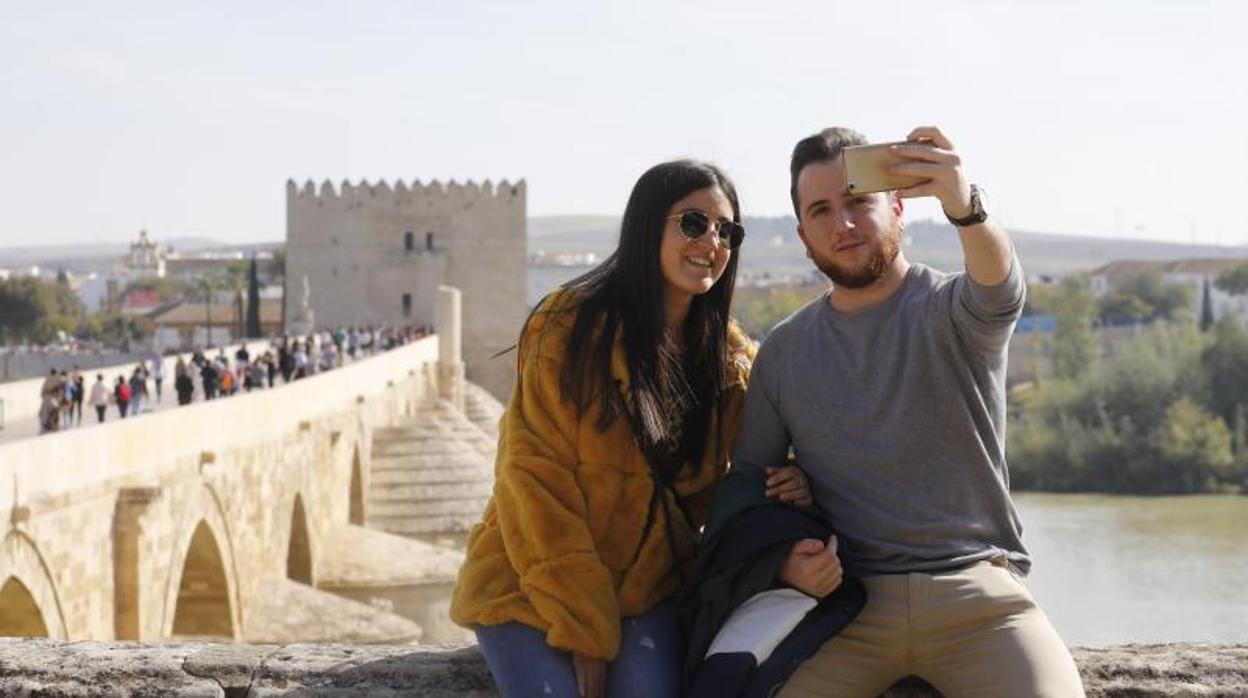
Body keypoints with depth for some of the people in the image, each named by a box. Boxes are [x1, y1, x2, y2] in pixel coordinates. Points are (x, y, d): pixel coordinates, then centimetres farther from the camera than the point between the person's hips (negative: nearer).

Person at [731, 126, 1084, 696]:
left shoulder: (948, 310, 1)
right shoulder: (783, 350, 12)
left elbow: (996, 289, -23)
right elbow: (747, 479, 16)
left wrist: (965, 207, -46)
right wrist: (782, 560, -5)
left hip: (976, 589, -2)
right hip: (847, 600, 2)